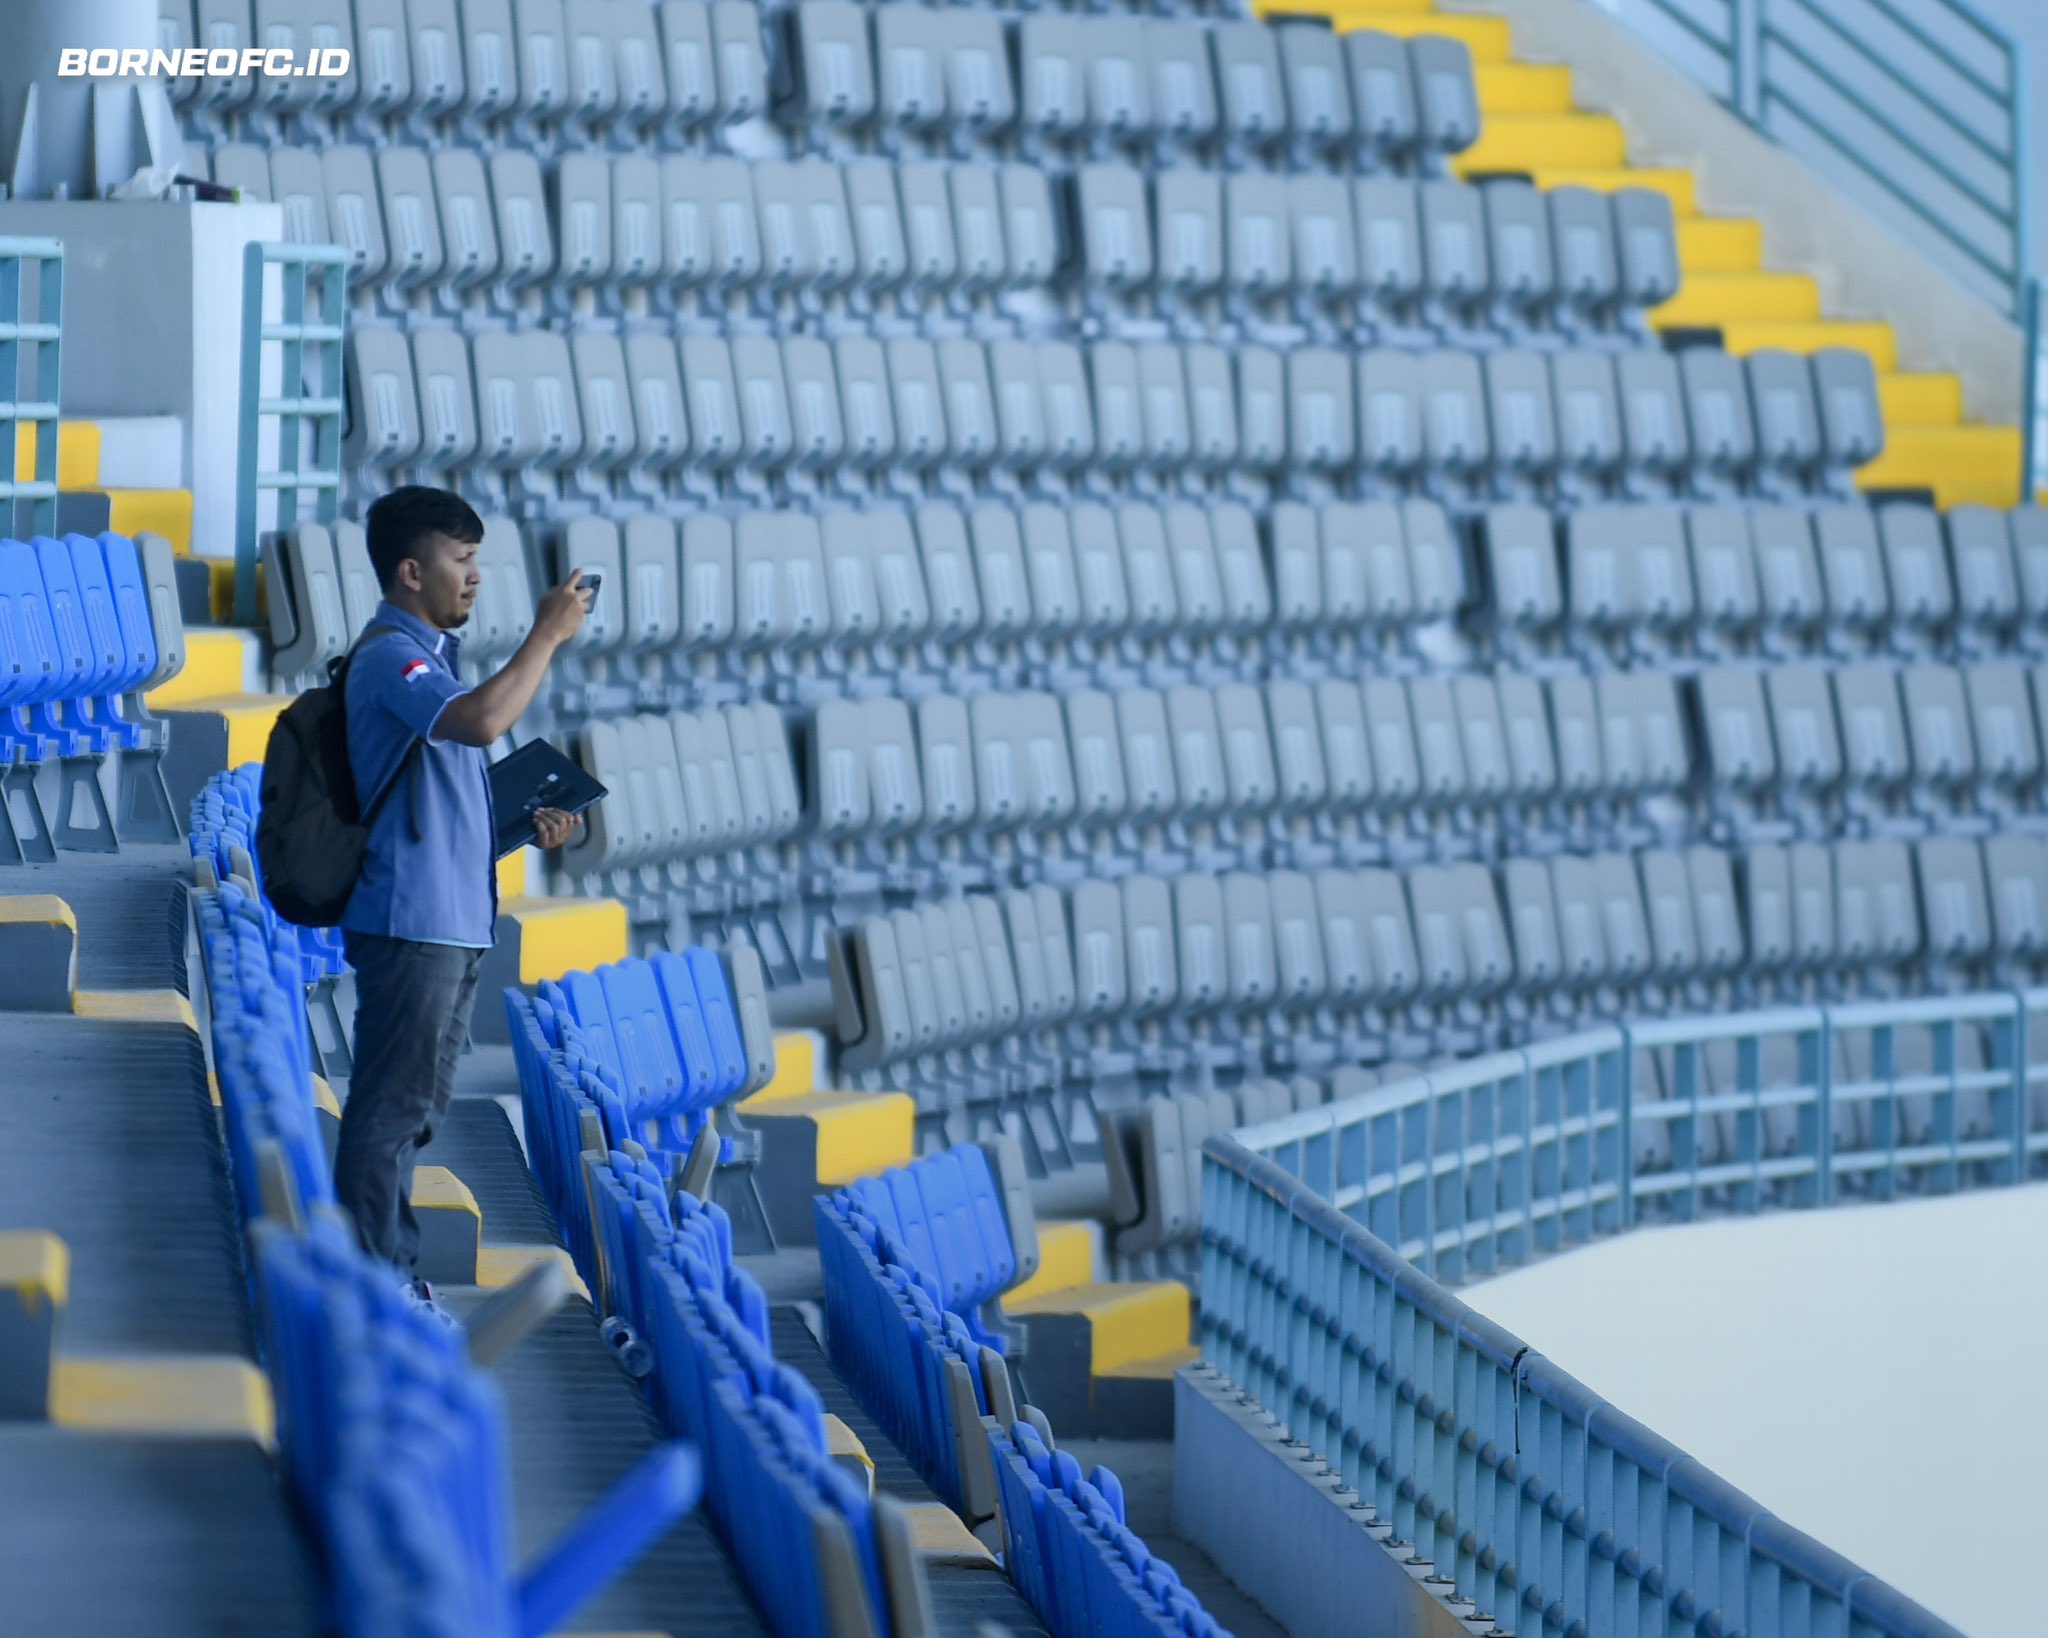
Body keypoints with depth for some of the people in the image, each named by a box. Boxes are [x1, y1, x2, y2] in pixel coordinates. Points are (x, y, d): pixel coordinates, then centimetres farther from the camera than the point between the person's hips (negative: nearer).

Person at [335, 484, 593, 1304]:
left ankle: (393, 1275, 20)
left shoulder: (429, 653, 18)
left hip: (455, 921, 10)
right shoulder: (390, 657, -14)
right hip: (408, 921, -10)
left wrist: (525, 823, 11)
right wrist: (549, 634, -23)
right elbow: (480, 721, -32)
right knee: (391, 1104, -6)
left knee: (417, 1106, 14)